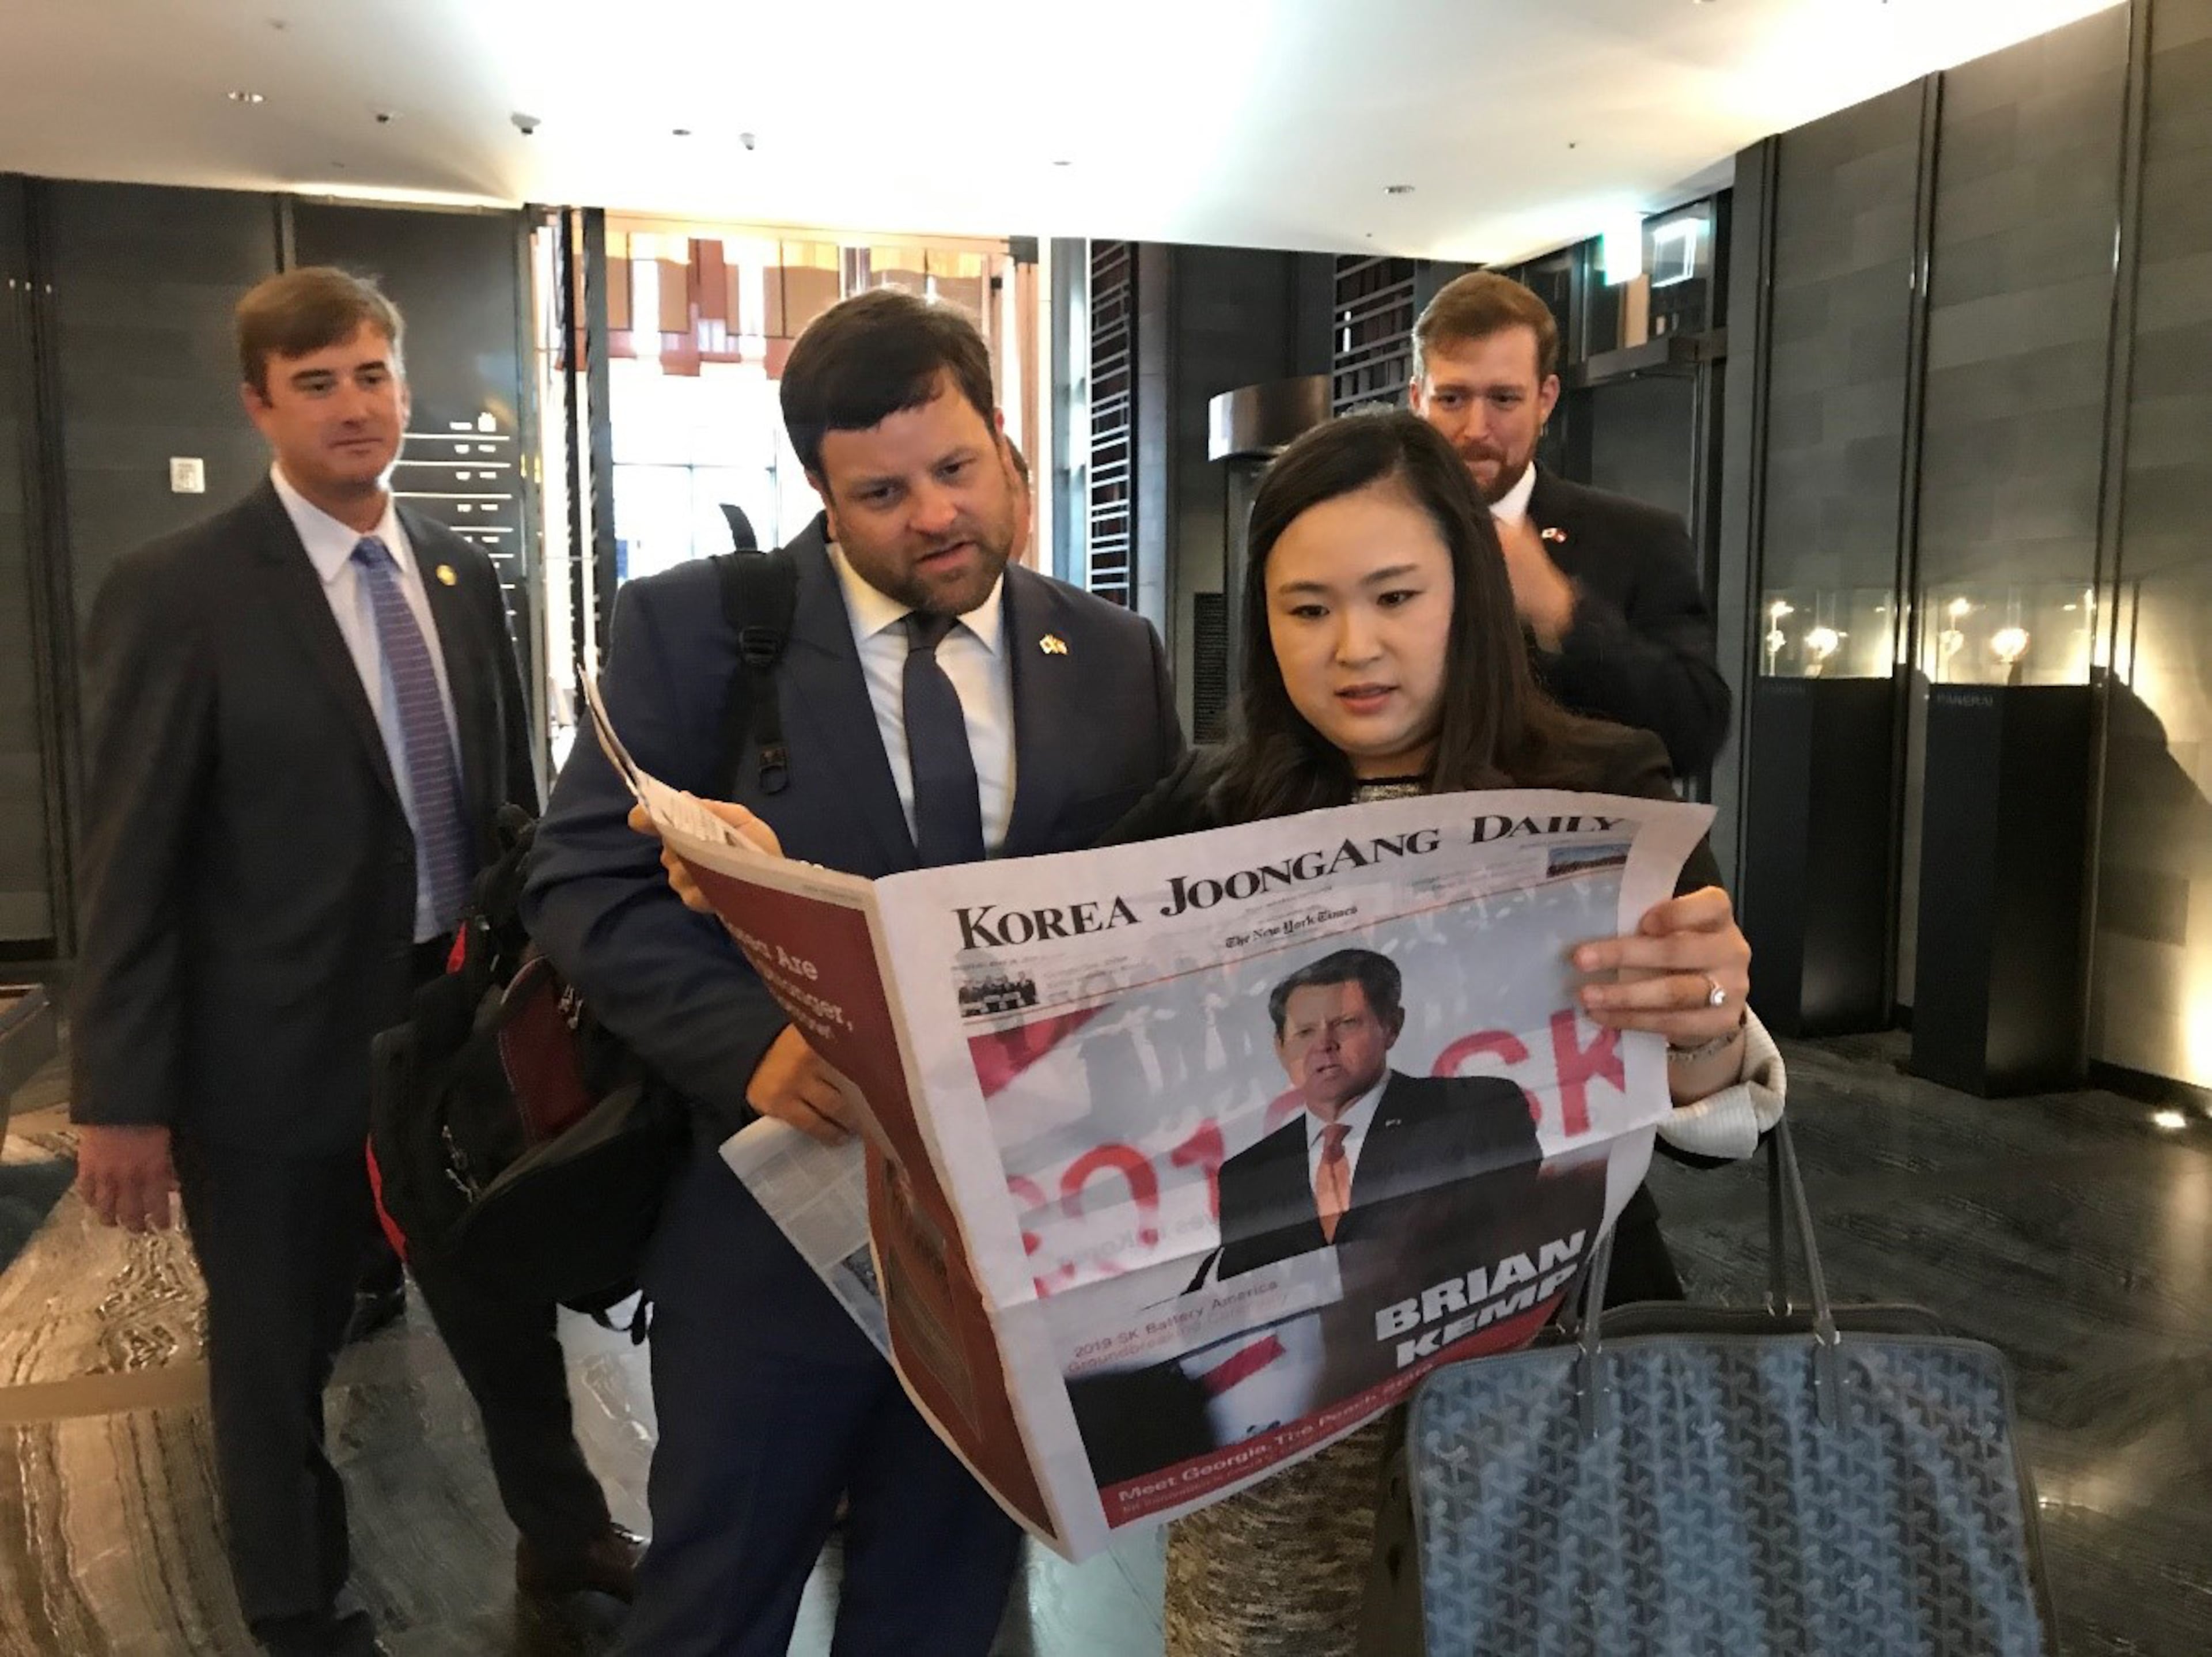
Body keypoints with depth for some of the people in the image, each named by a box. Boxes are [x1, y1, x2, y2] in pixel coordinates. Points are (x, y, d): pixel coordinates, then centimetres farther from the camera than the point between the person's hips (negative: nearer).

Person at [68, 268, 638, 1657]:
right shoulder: (178, 592, -12)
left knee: (510, 1309, 22)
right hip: (282, 1049, -4)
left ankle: (565, 1537, 46)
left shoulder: (462, 573, 4)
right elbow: (131, 864, -12)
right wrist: (123, 1095, -12)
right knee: (278, 1360, 15)